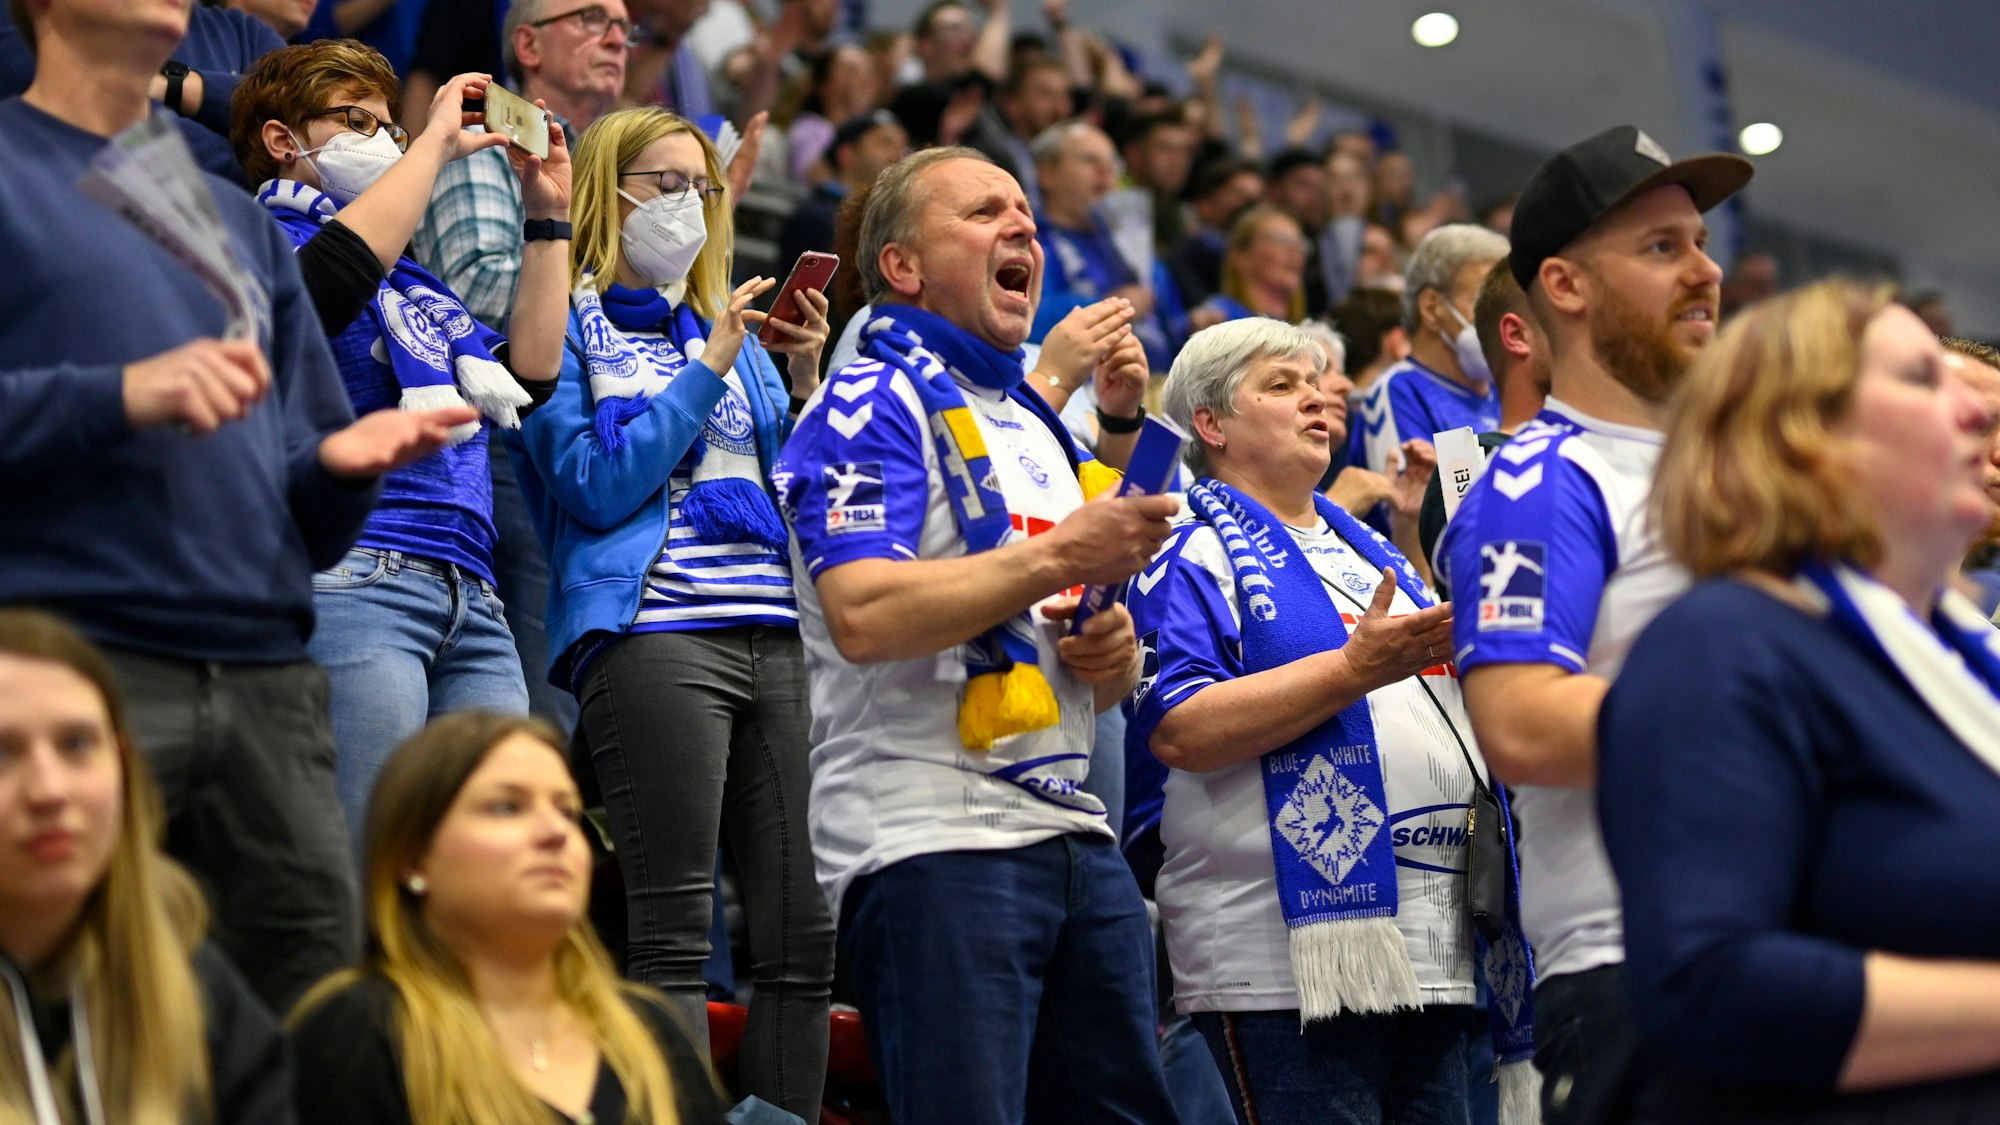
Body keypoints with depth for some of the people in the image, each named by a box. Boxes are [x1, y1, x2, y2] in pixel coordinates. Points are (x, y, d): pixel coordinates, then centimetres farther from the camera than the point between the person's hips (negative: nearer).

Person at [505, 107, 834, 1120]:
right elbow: (598, 485, -7)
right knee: (672, 940, -10)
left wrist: (805, 383, 4)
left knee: (803, 939, 0)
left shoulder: (733, 329, 24)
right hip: (651, 633, -6)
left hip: (778, 636, 6)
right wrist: (709, 368, -5)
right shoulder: (564, 324, 7)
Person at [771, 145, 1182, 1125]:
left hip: (1072, 828, 9)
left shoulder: (1039, 428, 23)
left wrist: (1114, 655, 3)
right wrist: (1062, 556, -15)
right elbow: (864, 615, -19)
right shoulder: (872, 404, -3)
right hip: (933, 841, -8)